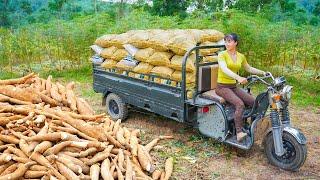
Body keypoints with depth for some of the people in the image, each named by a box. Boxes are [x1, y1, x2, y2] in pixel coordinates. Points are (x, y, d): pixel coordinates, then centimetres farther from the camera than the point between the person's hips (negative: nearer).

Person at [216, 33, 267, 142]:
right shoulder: (222, 55, -9)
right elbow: (224, 69, -28)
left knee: (254, 102, -11)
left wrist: (262, 72, 11)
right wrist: (238, 77, -43)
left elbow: (249, 69, 24)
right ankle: (239, 132, -31)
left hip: (234, 86, 6)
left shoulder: (241, 56, 9)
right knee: (240, 104, -29)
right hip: (222, 87, -6)